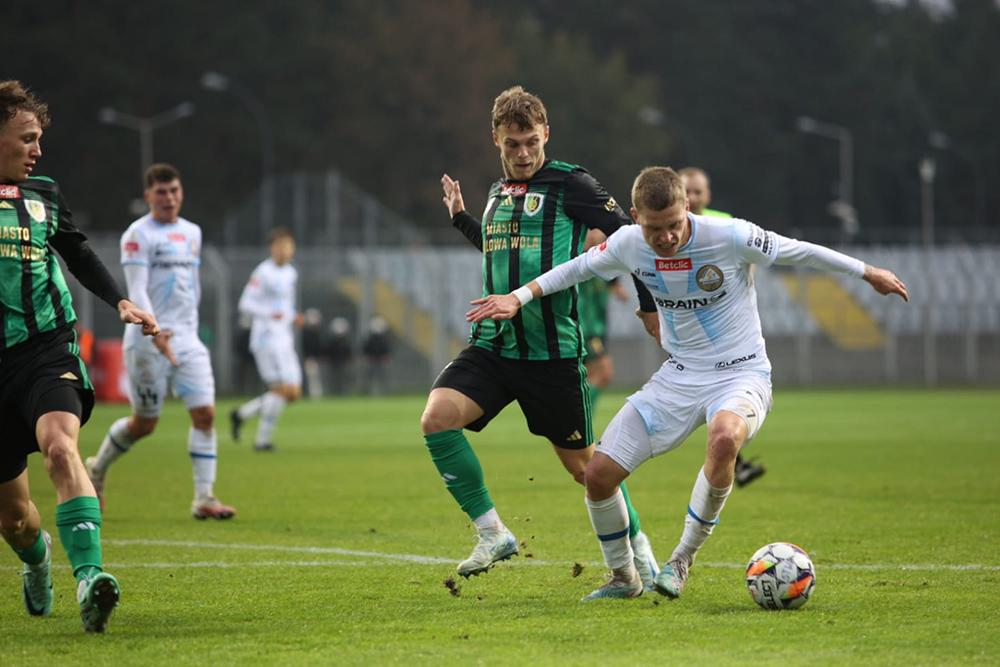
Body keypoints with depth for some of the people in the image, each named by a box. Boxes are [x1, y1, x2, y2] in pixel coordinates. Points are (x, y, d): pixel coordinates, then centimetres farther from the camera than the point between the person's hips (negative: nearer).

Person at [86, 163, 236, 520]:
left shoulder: (192, 232, 15)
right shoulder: (138, 235, -7)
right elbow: (136, 291, -16)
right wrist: (154, 332, -30)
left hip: (186, 339, 6)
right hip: (147, 342, -6)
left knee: (205, 413, -8)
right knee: (144, 423, 2)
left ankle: (204, 498, -7)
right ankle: (96, 468, 28)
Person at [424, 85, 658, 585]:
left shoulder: (569, 184, -5)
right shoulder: (498, 193, 15)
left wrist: (649, 301, -6)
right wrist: (461, 219, 30)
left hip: (554, 352, -5)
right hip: (493, 344, 5)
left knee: (582, 463, 4)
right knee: (437, 418, -19)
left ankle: (636, 543, 29)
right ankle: (492, 533, -8)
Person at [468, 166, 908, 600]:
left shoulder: (730, 237, -20)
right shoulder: (629, 245, -8)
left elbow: (797, 252, -5)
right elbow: (578, 268, 13)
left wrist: (869, 273, 7)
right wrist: (518, 297, 5)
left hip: (741, 373, -5)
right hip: (678, 377, 5)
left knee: (724, 436, -41)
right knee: (599, 474, -6)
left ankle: (682, 558, -21)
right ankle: (623, 579, 19)